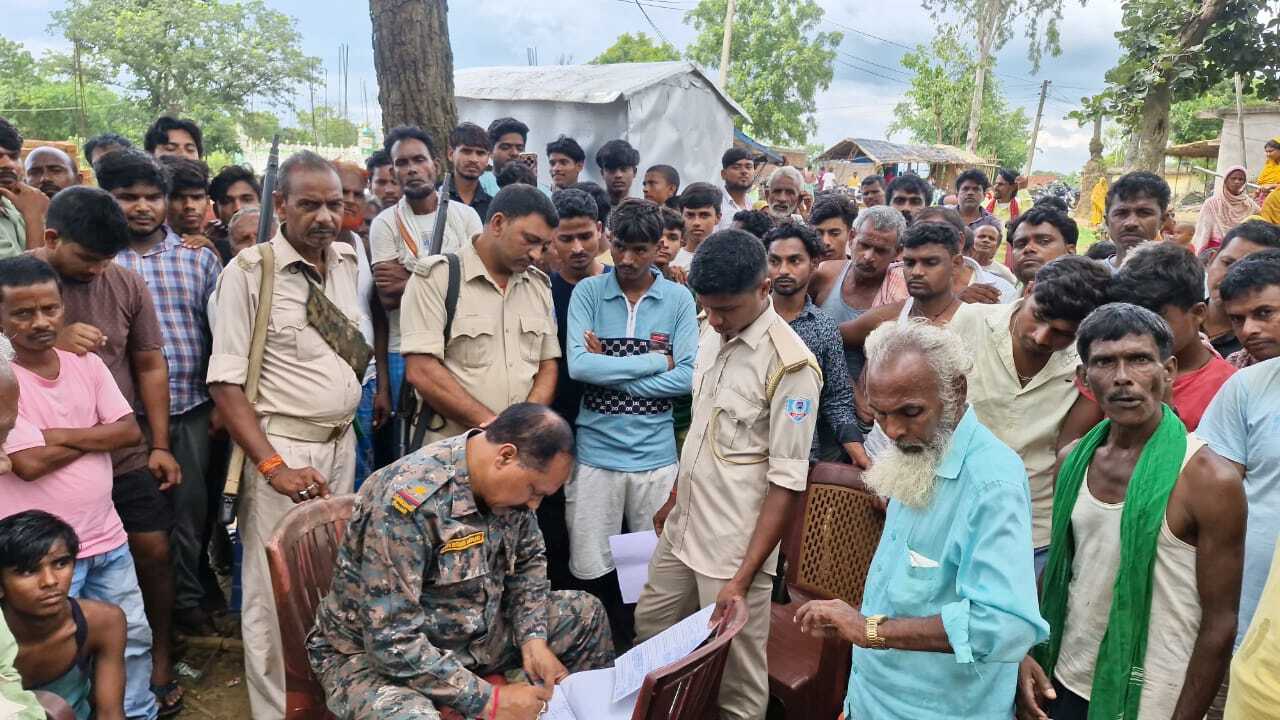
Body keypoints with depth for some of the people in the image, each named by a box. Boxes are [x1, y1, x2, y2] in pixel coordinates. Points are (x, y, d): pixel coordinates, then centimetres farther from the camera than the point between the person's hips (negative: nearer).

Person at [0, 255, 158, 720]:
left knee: (134, 636, 17)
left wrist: (61, 435, -14)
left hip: (108, 538, 5)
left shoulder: (87, 364, 2)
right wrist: (94, 436, -10)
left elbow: (130, 432, -4)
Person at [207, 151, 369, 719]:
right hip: (281, 446, -6)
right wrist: (273, 465, -21)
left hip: (342, 442, 6)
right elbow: (225, 382, -15)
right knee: (277, 593, 1)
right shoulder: (247, 273, -12)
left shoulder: (348, 261, 6)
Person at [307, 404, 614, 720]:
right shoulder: (410, 501, -32)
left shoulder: (506, 482, -9)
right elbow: (393, 640, -31)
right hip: (376, 653, -7)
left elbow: (528, 561, 7)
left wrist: (533, 639, -9)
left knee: (585, 613, 6)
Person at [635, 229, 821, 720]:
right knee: (650, 639, 20)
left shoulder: (790, 365, -20)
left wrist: (744, 576, -21)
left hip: (734, 546, -7)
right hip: (682, 530, 8)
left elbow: (787, 481, -20)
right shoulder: (712, 335, 4)